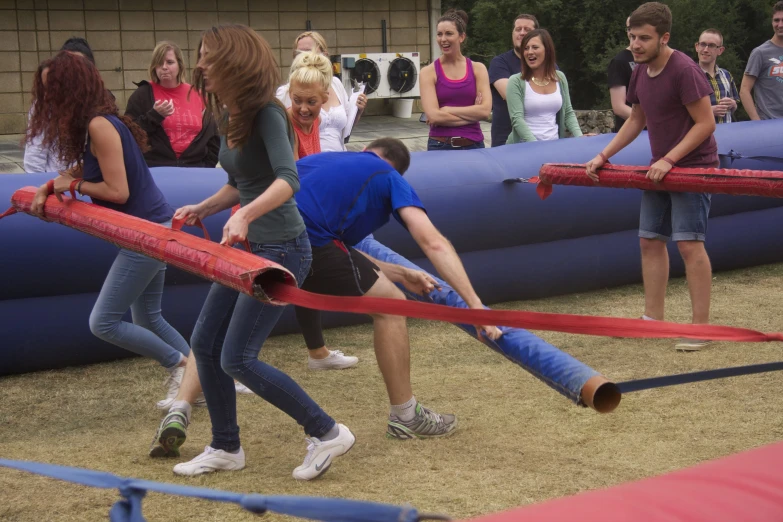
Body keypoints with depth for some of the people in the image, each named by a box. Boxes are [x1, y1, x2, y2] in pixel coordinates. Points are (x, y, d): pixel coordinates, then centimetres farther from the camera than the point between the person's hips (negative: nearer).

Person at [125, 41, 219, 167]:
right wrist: (154, 115, -16)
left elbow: (212, 136, 14)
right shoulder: (143, 94, 1)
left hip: (194, 169, 3)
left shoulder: (196, 95, 9)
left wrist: (207, 167, 4)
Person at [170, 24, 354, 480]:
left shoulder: (267, 115, -18)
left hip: (281, 249, -9)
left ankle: (327, 433, 1)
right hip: (248, 247, 9)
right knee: (205, 345, 11)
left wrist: (246, 214, -46)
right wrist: (201, 209, 8)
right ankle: (226, 448, 25)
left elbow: (287, 179, -32)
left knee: (238, 359, -10)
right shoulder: (229, 118, 8)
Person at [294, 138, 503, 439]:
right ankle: (405, 417, 15)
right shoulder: (388, 176, 18)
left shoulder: (321, 159, 35)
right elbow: (433, 242, 4)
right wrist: (475, 305, 1)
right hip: (309, 241, -7)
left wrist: (398, 274, 36)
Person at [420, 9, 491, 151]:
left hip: (473, 145, 2)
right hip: (440, 146, -1)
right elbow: (434, 116, -12)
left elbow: (485, 110, -8)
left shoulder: (478, 69, 5)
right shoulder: (429, 72, -1)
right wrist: (472, 113, -9)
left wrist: (446, 110, -12)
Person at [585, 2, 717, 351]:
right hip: (661, 167, 8)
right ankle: (654, 318, 18)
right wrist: (603, 156, 9)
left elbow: (705, 123, -19)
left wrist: (670, 159, -23)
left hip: (692, 165, -8)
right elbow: (636, 120, 16)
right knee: (650, 240, 9)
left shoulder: (684, 70, -20)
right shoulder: (641, 72, 5)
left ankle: (701, 326, -8)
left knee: (689, 242, -13)